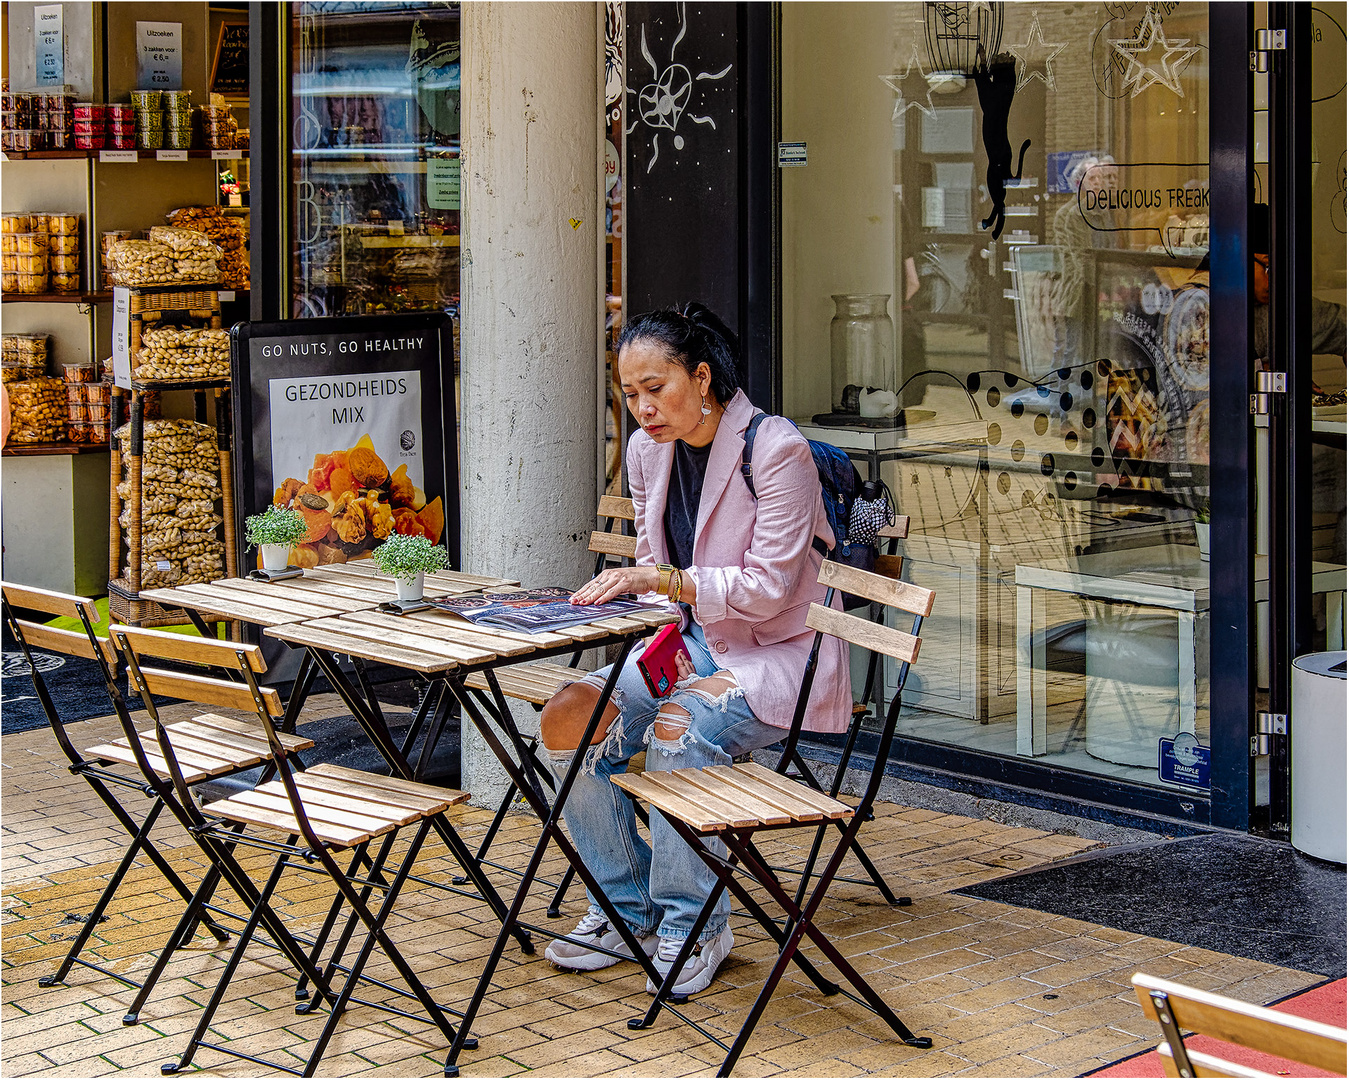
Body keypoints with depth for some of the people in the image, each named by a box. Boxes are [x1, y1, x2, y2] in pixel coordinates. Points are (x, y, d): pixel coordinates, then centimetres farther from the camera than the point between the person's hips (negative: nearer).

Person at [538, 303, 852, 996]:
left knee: (676, 731, -34)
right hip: (690, 644, 7)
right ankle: (625, 910, -1)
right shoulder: (647, 450, 4)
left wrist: (663, 581, -30)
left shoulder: (775, 449, -18)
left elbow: (768, 587, -21)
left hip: (779, 654, -7)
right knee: (567, 719, -15)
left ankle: (694, 924, -15)